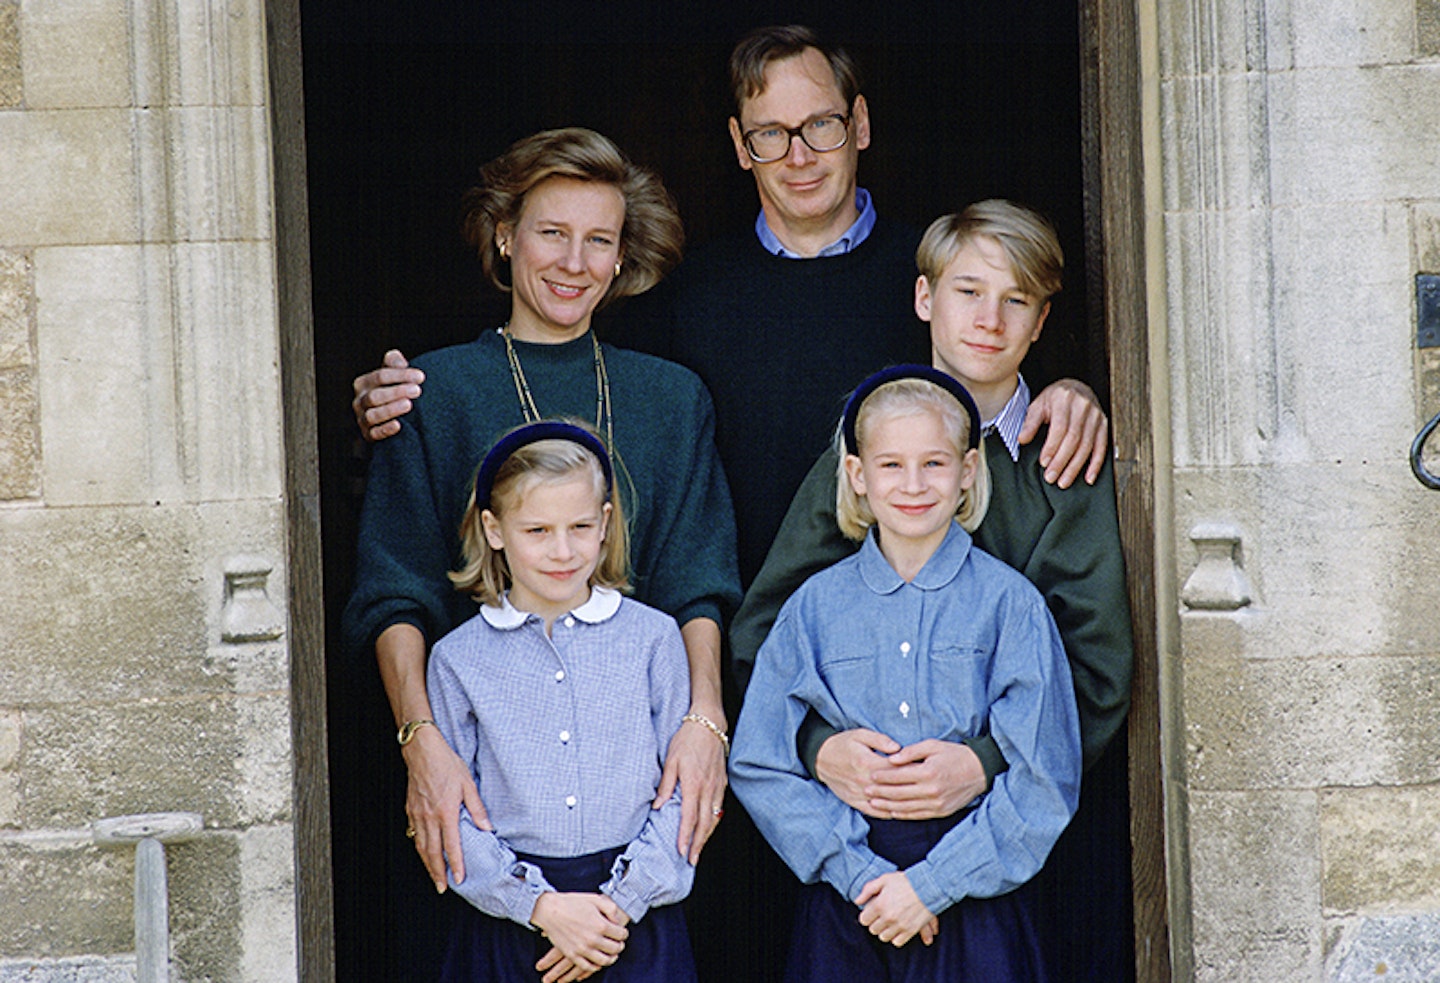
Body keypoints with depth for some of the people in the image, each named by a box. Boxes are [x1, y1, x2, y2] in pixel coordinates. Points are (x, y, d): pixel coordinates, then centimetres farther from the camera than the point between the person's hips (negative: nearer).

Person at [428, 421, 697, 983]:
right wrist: (542, 906, -13)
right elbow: (452, 817, -2)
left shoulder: (653, 637, 3)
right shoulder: (459, 658, 2)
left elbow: (684, 791, 0)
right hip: (507, 927, 0)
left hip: (637, 917, 0)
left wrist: (621, 903, -10)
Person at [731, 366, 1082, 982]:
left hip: (973, 897, -1)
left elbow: (1044, 780, -6)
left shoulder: (1010, 604, -3)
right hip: (846, 897, 1)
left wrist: (931, 883, -12)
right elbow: (760, 765, 0)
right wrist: (861, 873, -11)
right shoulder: (815, 607, 2)